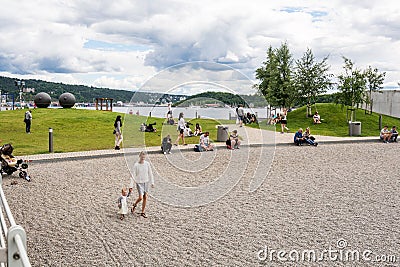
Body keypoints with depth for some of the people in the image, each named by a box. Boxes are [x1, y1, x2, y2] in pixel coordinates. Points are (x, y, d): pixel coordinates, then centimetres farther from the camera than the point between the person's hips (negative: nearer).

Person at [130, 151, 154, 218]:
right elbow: (133, 175, -9)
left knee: (145, 197, 5)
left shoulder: (147, 164, -2)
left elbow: (150, 173, 7)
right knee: (140, 197, -13)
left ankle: (142, 212, 17)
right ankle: (134, 205, 19)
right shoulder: (136, 165, -11)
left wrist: (152, 182, 6)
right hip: (139, 182, -4)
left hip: (146, 182, 4)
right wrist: (131, 186, -10)